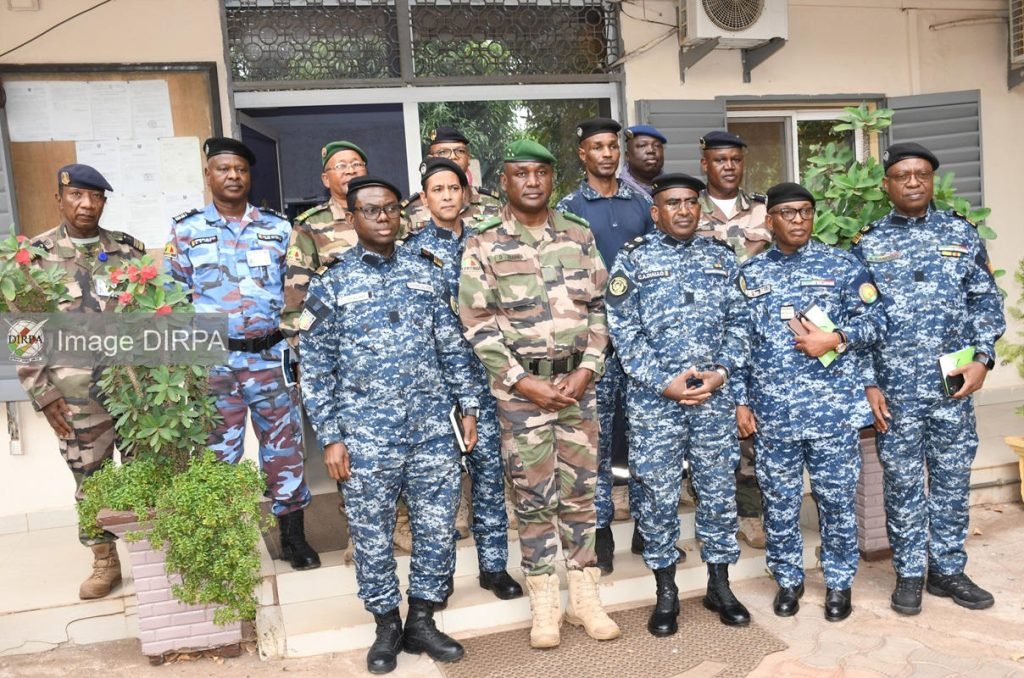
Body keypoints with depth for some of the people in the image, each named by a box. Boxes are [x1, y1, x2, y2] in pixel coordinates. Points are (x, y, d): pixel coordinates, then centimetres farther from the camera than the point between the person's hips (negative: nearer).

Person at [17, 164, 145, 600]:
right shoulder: (35, 255, -1)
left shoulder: (129, 249, 5)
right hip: (76, 394, -1)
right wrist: (41, 391, -5)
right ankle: (105, 563, 27)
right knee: (91, 481, 10)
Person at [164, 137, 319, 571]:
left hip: (270, 356, 1)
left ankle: (294, 538, 23)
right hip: (213, 361, -1)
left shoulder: (277, 228, 5)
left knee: (284, 444, 9)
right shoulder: (186, 230, 3)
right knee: (219, 452, 9)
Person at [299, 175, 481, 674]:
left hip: (432, 429, 3)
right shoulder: (330, 286, -2)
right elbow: (315, 369, -2)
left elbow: (454, 347, 10)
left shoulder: (426, 275, 6)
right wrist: (330, 438, -5)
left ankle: (421, 621, 28)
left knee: (438, 528, 9)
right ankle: (387, 625, 29)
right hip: (366, 436, -2)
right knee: (373, 536, 9)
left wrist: (468, 406, 6)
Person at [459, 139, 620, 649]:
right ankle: (545, 603, 20)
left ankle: (584, 596, 24)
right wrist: (522, 381, -12)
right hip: (520, 388, -2)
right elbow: (478, 324, -7)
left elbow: (597, 308, 6)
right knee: (532, 495, 6)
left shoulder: (579, 235, 6)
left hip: (578, 381, 3)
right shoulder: (483, 245, -3)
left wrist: (586, 369, -6)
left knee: (579, 490, 10)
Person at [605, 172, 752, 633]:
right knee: (659, 495, 4)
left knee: (720, 490, 9)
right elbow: (623, 331, -6)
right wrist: (664, 383, -12)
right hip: (653, 398, -3)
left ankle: (720, 586, 26)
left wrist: (722, 371, -7)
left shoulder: (721, 258, 11)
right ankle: (666, 593, 20)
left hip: (715, 396, 3)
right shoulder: (633, 259, 0)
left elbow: (739, 322, 9)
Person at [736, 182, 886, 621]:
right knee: (779, 500, 11)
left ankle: (839, 581, 27)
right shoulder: (750, 273, 8)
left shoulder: (841, 264, 3)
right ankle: (788, 579, 28)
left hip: (834, 408, -1)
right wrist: (741, 401, 3)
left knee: (837, 499, 8)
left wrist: (835, 339, -15)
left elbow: (875, 319, 3)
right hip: (772, 412, 2)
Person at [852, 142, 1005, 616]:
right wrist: (867, 383, -4)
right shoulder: (867, 243, 2)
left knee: (953, 479, 10)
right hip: (895, 386, -2)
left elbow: (985, 299, 8)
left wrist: (982, 356, -6)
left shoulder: (962, 233, 7)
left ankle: (948, 569, 25)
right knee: (902, 482, 6)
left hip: (954, 383, 2)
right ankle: (909, 573, 20)